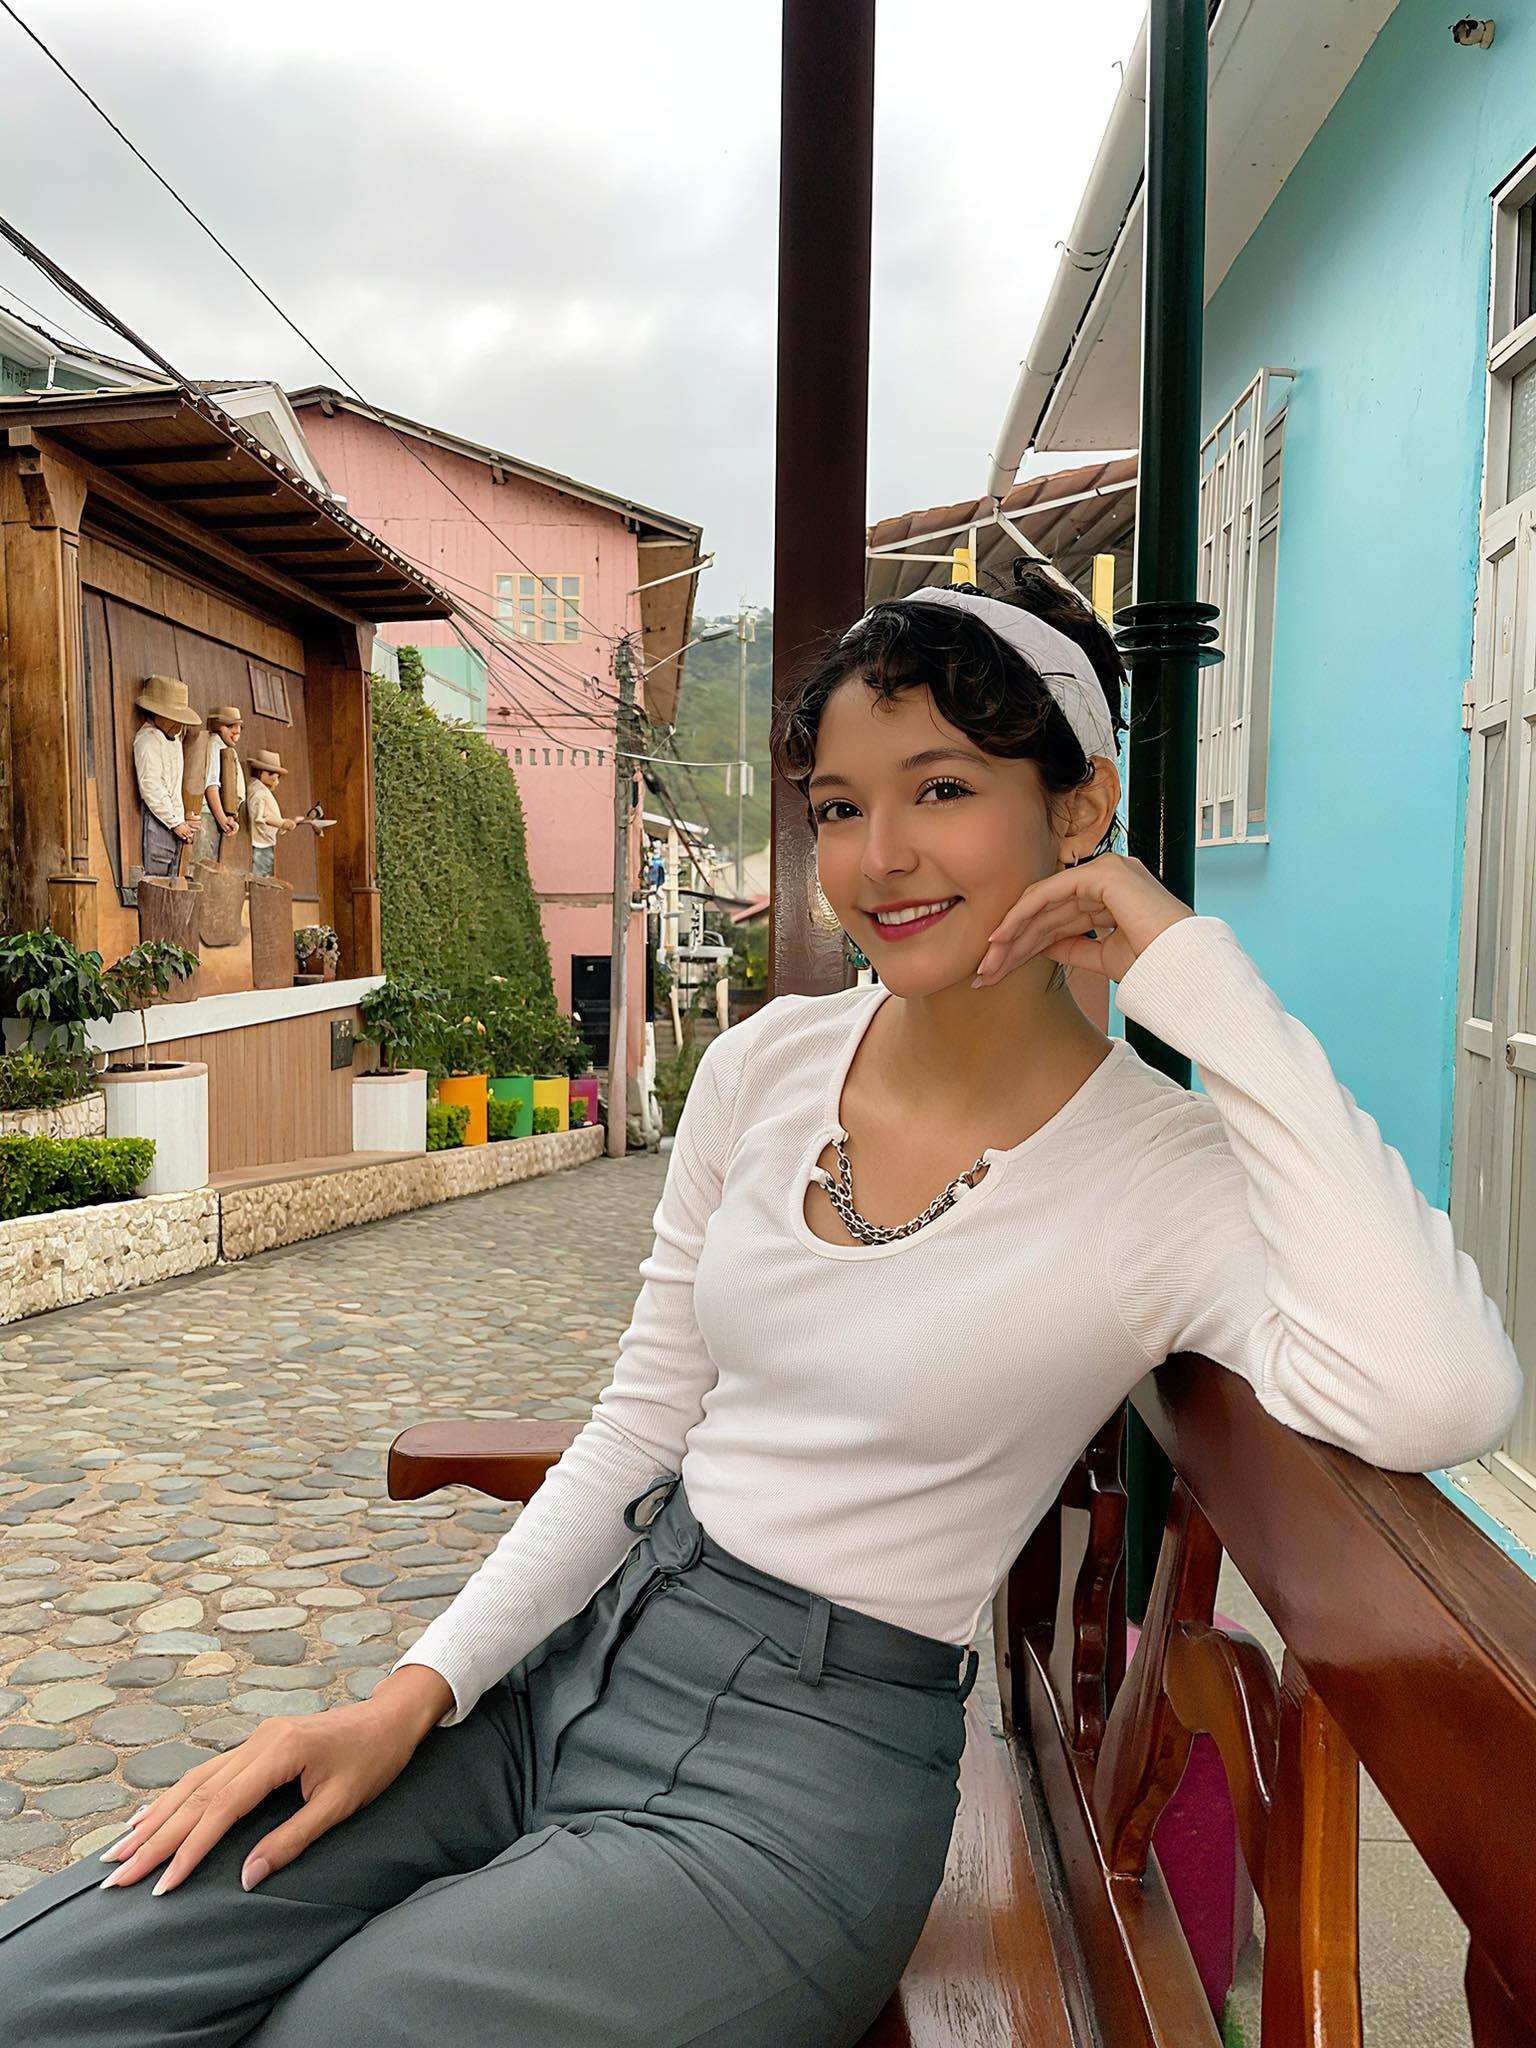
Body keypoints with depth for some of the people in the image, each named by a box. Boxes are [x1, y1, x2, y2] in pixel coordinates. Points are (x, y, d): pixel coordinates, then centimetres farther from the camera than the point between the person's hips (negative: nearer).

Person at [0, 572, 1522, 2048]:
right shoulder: (767, 1062, 1)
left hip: (807, 1768, -4)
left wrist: (1207, 979, -28)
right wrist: (415, 1694, -1)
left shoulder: (1168, 1165, -13)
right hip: (581, 1656, 5)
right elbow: (641, 1428, 7)